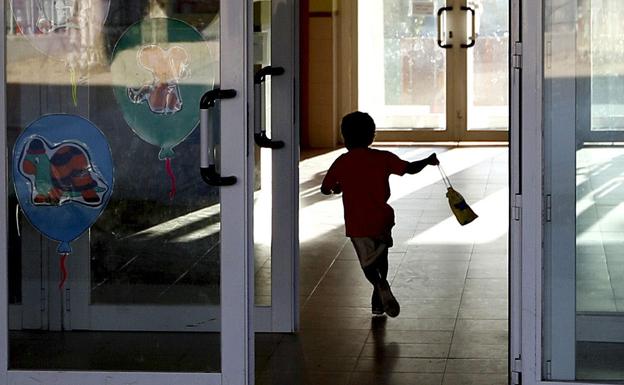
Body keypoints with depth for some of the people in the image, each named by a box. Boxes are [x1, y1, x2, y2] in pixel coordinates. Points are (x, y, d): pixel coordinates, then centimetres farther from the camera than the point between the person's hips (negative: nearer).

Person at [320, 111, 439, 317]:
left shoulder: (341, 163, -3)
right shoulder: (383, 158, -4)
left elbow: (325, 189, 3)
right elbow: (410, 168, -5)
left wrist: (338, 187, 26)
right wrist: (428, 161, 14)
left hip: (356, 224, -1)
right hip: (382, 220, 2)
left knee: (368, 264, 7)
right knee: (381, 257, 24)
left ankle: (382, 287, -22)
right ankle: (378, 302, 30)